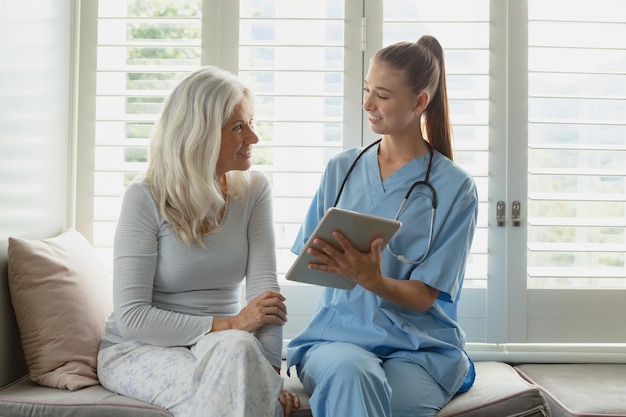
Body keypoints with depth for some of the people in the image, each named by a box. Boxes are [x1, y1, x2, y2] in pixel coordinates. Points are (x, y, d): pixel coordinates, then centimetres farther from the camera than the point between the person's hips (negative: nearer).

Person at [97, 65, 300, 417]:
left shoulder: (254, 190, -1)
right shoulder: (145, 199, -12)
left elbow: (265, 287, -11)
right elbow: (131, 317, -16)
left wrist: (270, 371, -24)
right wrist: (226, 325, -24)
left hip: (223, 348, 3)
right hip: (138, 350, -3)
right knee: (236, 349, -32)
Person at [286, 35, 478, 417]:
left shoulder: (455, 188, -1)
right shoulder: (341, 170, 8)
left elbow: (424, 297, -5)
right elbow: (307, 263, 8)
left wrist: (371, 279, -24)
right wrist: (321, 261, -15)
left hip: (420, 347, -1)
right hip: (340, 335, 2)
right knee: (351, 370, -35)